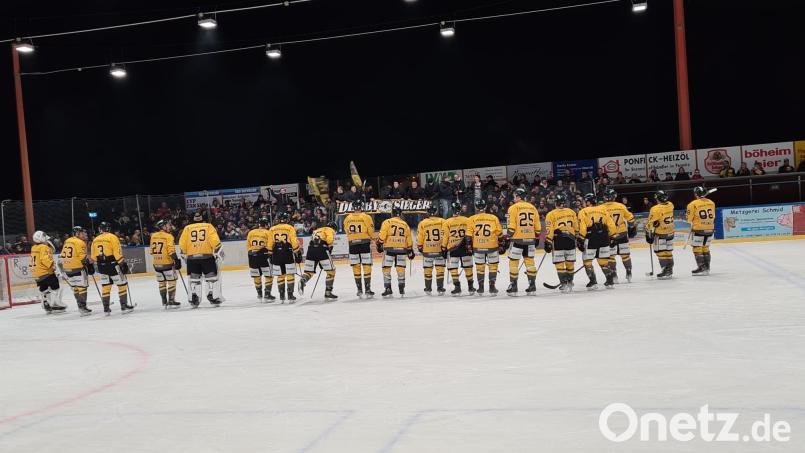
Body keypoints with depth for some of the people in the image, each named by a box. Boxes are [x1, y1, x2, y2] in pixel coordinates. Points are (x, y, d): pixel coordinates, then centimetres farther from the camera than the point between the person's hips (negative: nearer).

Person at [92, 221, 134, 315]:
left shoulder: (95, 240, 10)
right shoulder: (112, 237, -9)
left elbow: (94, 256, 14)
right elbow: (117, 253, -15)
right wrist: (123, 264, -11)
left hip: (102, 267, 6)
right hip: (113, 265, -6)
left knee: (105, 286, 11)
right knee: (122, 284, 3)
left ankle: (106, 309, 13)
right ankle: (124, 306, 1)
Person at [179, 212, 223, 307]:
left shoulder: (187, 228, 11)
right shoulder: (208, 226, 6)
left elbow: (182, 244, 6)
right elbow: (214, 240, -6)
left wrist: (184, 254, 18)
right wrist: (219, 252, -1)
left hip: (192, 257, 2)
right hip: (207, 255, -2)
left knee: (194, 278, 12)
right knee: (212, 277, 6)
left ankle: (194, 300, 11)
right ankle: (214, 298, 3)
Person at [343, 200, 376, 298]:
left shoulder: (347, 218, 3)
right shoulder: (366, 217, -6)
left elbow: (347, 231, 11)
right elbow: (371, 231, -5)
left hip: (352, 245, 3)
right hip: (365, 243, -3)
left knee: (356, 267, 9)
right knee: (366, 267, 2)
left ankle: (359, 290, 9)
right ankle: (367, 290, 0)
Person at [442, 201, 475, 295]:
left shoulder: (447, 222, 0)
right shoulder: (467, 220, 3)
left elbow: (445, 237, 1)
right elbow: (469, 233, -5)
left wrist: (443, 249, 8)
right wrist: (470, 244, -3)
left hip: (452, 249, -2)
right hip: (465, 248, 2)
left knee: (453, 268, 3)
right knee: (468, 267, 12)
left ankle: (457, 287, -5)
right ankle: (470, 287, 20)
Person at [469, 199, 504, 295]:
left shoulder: (472, 219, 2)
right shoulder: (494, 218, 4)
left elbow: (469, 234, 0)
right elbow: (499, 233, 6)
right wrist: (502, 244, 16)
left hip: (478, 247, 0)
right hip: (492, 246, 0)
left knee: (479, 267, 11)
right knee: (493, 266, 9)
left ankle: (481, 288, 15)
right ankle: (492, 287, 5)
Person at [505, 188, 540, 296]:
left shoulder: (513, 208, -6)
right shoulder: (532, 207, 10)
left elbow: (511, 226, -11)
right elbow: (537, 226, 12)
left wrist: (507, 237, -3)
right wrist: (536, 237, 22)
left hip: (518, 239, -5)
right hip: (530, 239, 5)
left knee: (513, 262, 3)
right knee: (529, 261, 11)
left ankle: (513, 287, 4)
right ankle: (532, 286, 11)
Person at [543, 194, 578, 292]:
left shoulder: (551, 214, -3)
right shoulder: (572, 212, 8)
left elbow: (549, 230, -7)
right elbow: (577, 227, 12)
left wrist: (548, 243, -3)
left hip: (558, 241, -3)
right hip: (570, 240, 4)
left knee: (559, 263, 1)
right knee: (570, 262, 13)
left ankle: (564, 283, -5)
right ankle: (569, 282, 22)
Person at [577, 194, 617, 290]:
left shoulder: (583, 212, 4)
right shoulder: (603, 209, 14)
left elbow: (582, 228, -7)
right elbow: (611, 225, 9)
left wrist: (580, 240, -3)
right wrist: (612, 238, 17)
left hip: (590, 239, -4)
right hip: (604, 238, 4)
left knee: (587, 261, 8)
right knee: (603, 260, 15)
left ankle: (593, 282, 2)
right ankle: (610, 281, 14)